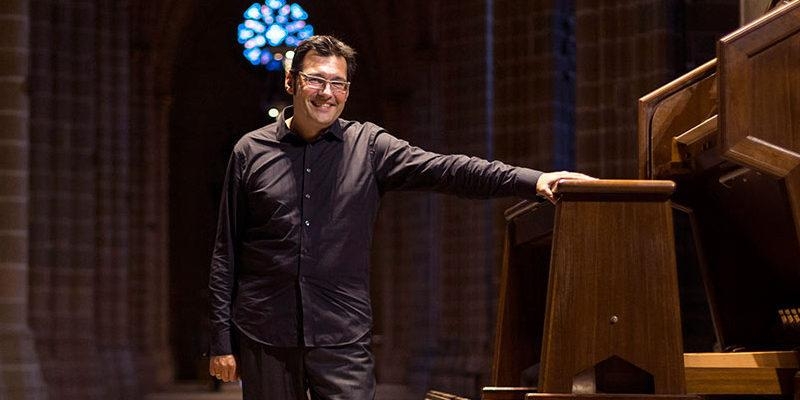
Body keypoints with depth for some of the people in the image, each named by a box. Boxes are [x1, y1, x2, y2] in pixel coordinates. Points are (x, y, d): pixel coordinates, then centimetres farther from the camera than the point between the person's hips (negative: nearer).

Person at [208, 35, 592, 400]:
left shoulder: (368, 146, 4)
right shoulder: (251, 152, 5)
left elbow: (444, 169, -9)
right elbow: (226, 253, 6)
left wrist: (532, 181, -23)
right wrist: (221, 340, 2)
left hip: (341, 338, 0)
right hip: (263, 337, 0)